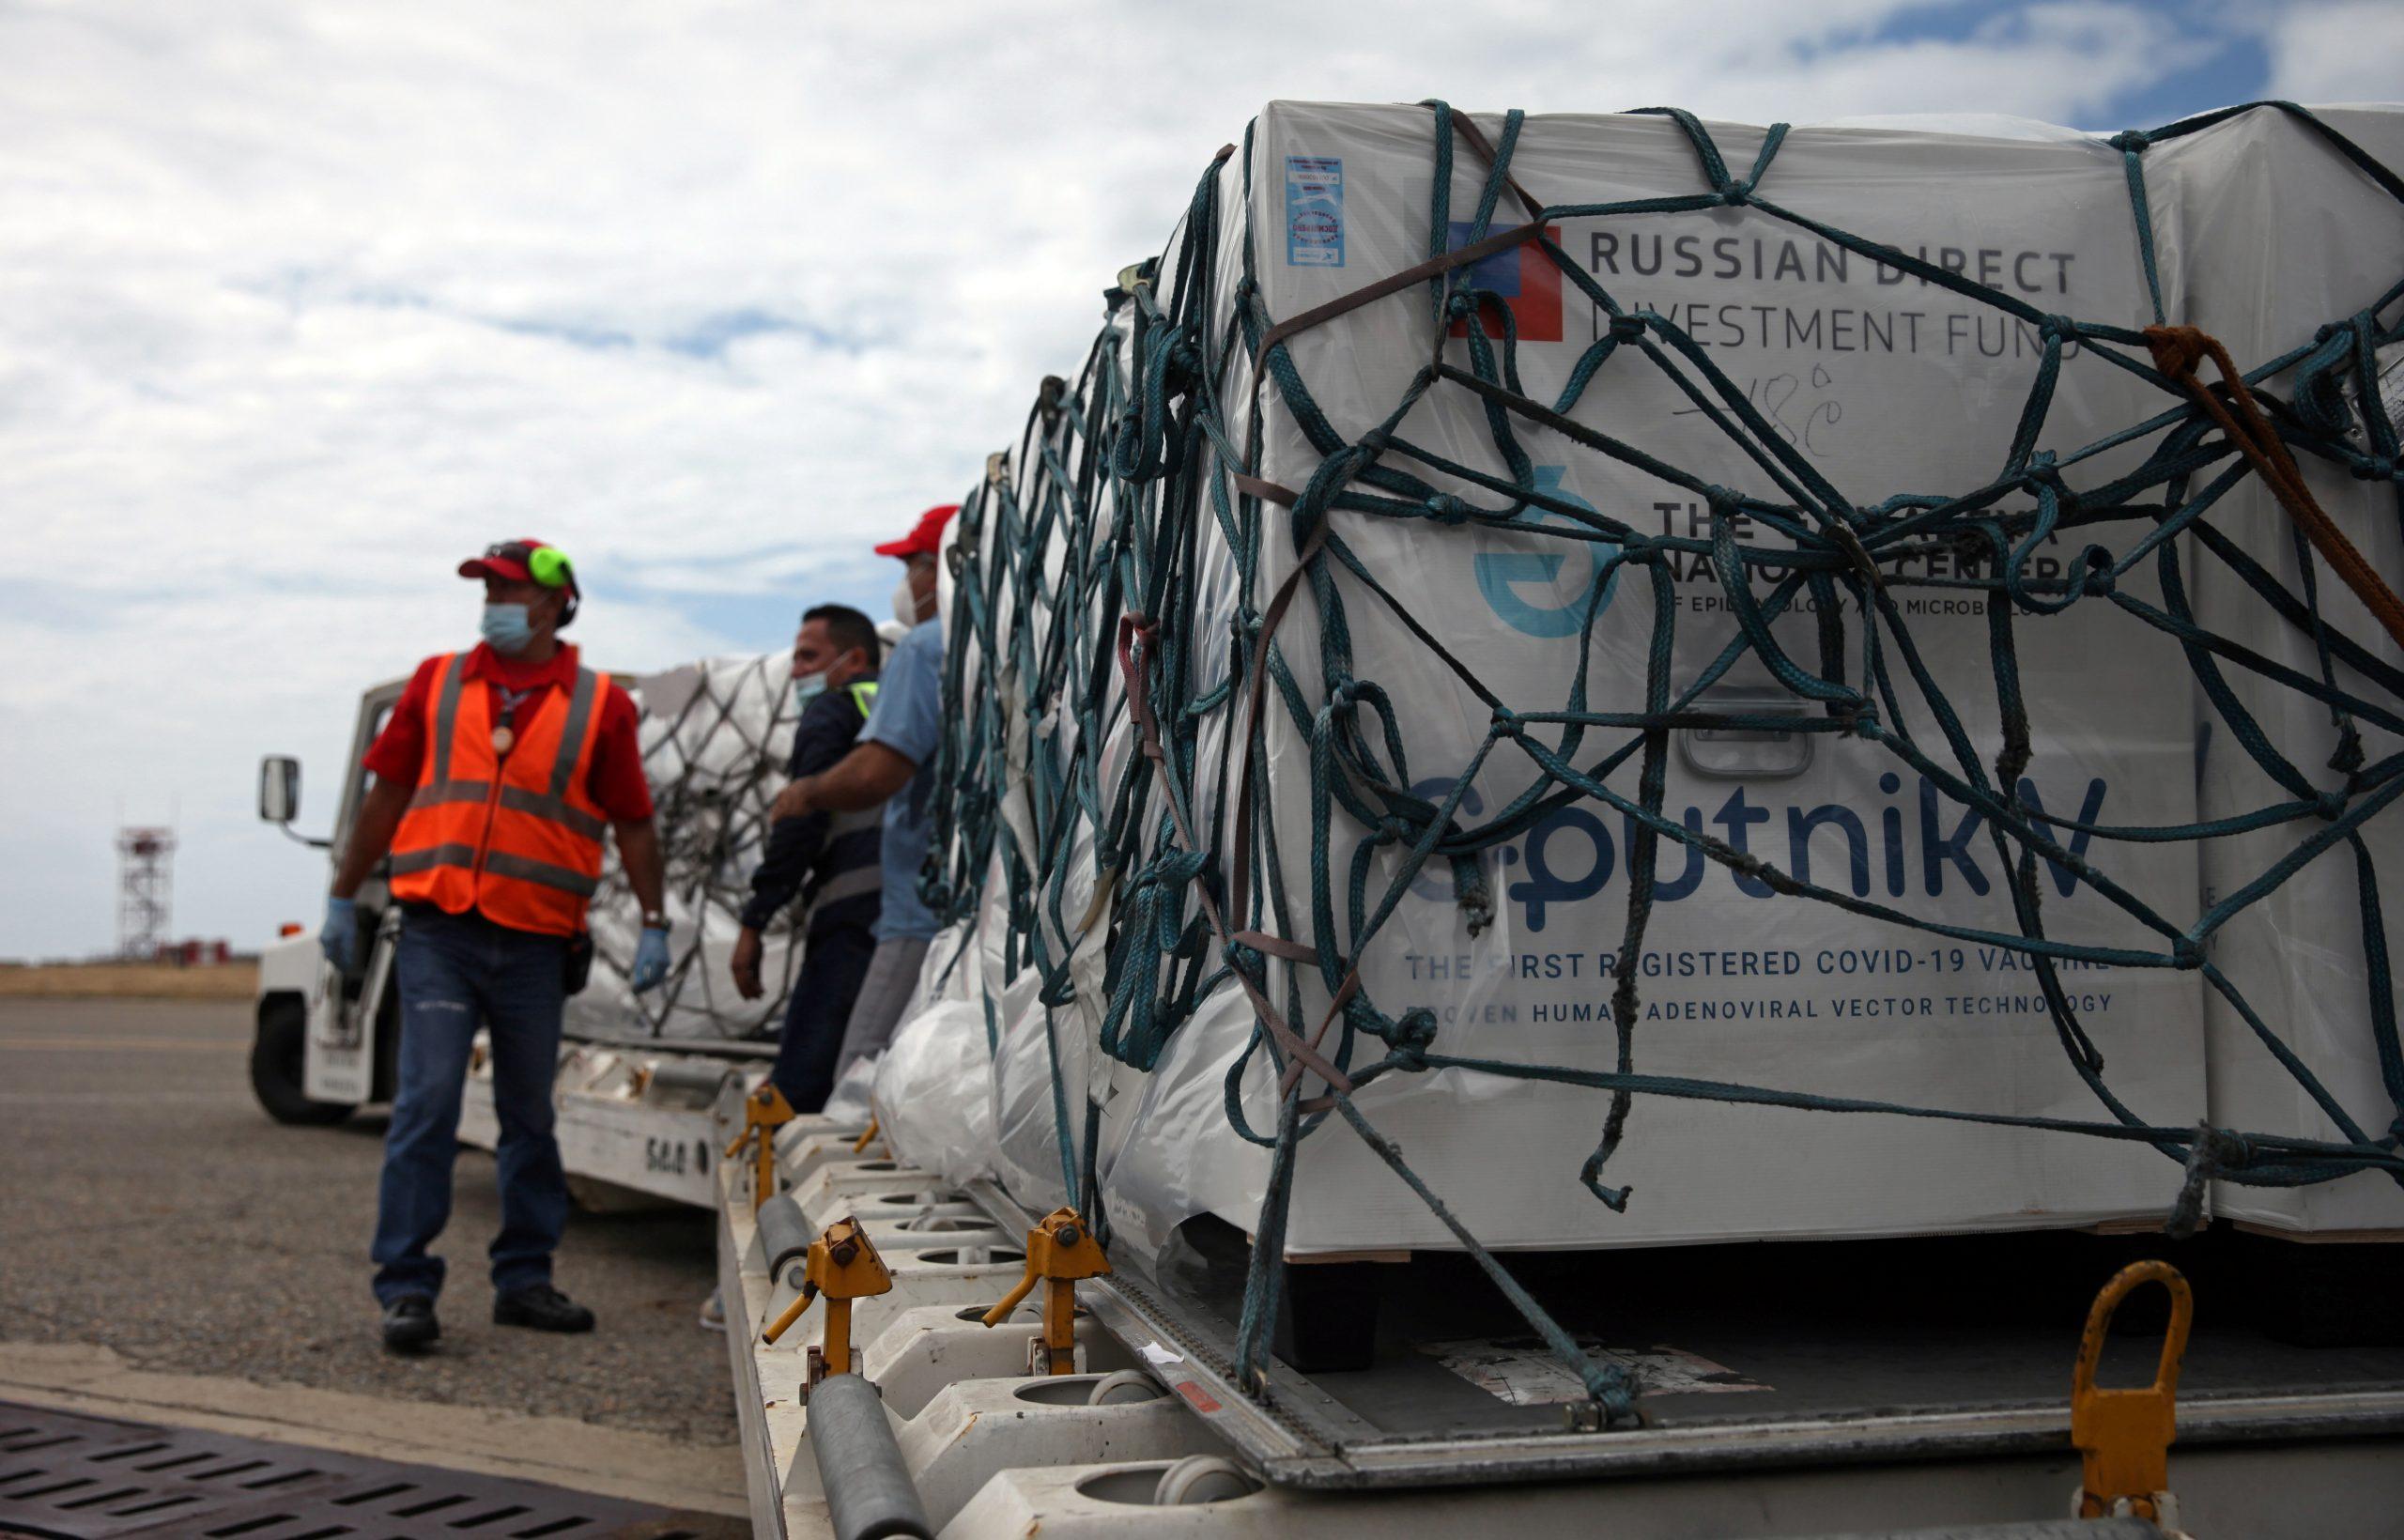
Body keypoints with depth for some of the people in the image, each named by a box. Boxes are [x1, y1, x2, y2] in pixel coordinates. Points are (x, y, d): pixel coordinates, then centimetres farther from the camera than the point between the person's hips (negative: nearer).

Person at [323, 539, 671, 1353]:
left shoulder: (599, 705, 4)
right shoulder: (438, 681, 8)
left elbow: (633, 824, 6)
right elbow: (386, 796, 12)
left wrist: (654, 925, 1)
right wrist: (343, 899, 11)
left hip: (536, 944, 1)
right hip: (439, 931, 0)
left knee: (530, 1116, 9)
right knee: (427, 1103, -8)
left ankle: (524, 1279, 21)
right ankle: (405, 1286, -1)